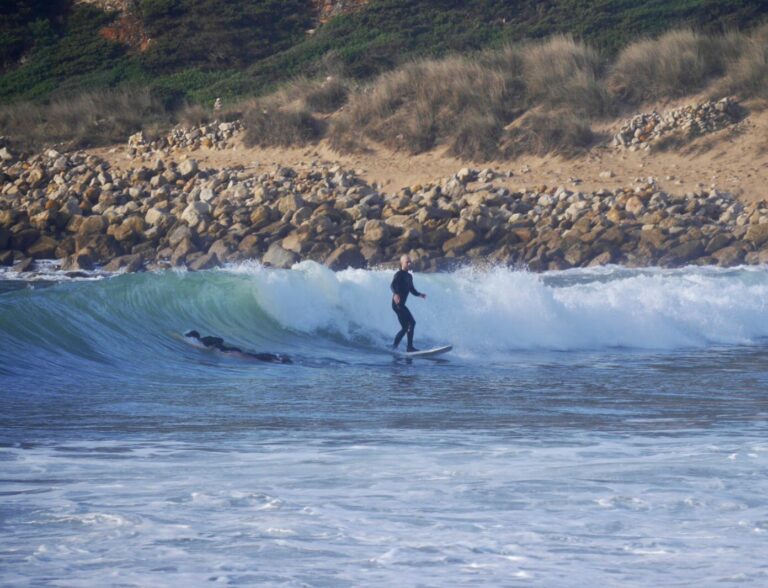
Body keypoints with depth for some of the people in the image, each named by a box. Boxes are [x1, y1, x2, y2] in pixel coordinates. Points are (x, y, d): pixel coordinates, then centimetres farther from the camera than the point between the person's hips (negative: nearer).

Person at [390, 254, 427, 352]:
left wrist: (419, 294, 5)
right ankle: (410, 347, -17)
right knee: (411, 323, -17)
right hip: (397, 303, -9)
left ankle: (394, 347, 15)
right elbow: (392, 285, -22)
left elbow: (412, 290, 25)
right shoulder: (399, 274, -8)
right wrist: (395, 294, -41)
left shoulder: (409, 277, 18)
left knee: (405, 327, 11)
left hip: (401, 305, 9)